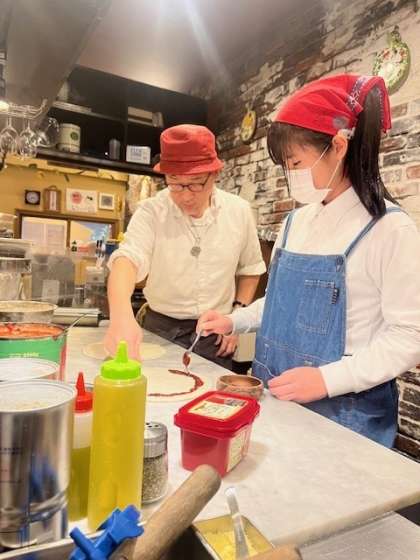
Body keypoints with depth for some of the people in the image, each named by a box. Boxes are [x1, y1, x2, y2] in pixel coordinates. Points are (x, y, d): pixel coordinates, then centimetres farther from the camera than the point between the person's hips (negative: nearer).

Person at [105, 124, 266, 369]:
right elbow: (128, 258, -31)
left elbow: (250, 268, 7)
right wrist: (121, 315, -49)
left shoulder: (239, 211, -6)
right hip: (161, 329, -1)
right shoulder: (151, 212, -14)